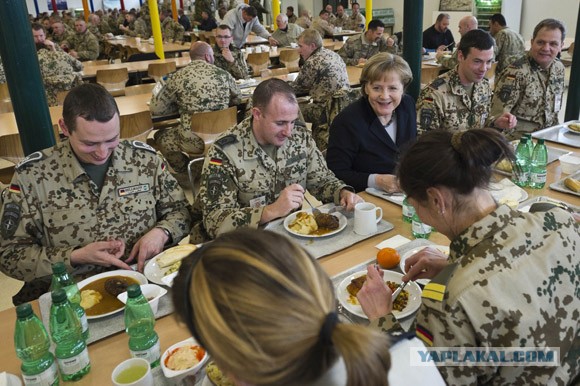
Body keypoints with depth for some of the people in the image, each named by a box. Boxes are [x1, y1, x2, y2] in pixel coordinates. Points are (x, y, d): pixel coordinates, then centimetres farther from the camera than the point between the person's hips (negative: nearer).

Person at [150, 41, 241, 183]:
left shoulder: (177, 77, -4)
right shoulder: (223, 74, 1)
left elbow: (156, 109, -1)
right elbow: (238, 100, 14)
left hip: (193, 140, -2)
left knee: (160, 136, 23)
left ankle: (185, 173, 20)